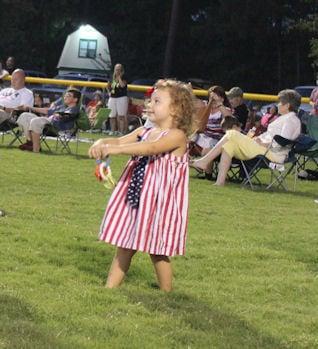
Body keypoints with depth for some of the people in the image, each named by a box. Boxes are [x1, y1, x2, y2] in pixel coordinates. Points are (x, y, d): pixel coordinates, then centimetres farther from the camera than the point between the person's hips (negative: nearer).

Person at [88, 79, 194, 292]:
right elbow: (120, 140, -1)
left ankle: (167, 294, 14)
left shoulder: (177, 136, -15)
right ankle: (110, 287, 14)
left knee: (157, 250, 0)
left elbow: (152, 147, -31)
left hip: (160, 201, -7)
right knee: (125, 244, 10)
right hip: (137, 198, 7)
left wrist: (116, 149, -40)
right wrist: (101, 144, -25)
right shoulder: (143, 132, 10)